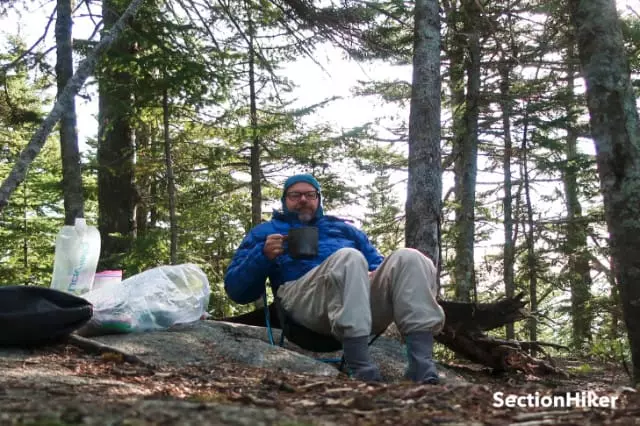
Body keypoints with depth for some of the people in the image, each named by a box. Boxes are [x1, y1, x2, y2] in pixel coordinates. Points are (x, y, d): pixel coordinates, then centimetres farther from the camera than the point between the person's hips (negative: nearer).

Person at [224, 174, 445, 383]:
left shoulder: (343, 228, 36)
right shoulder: (266, 231, 27)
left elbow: (376, 264, 30)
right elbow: (235, 289, 16)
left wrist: (378, 276, 4)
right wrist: (263, 256, -4)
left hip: (363, 294, 4)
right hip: (305, 298, -4)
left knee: (408, 259, -24)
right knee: (348, 257, -34)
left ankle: (422, 365, -40)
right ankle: (360, 368, -47)